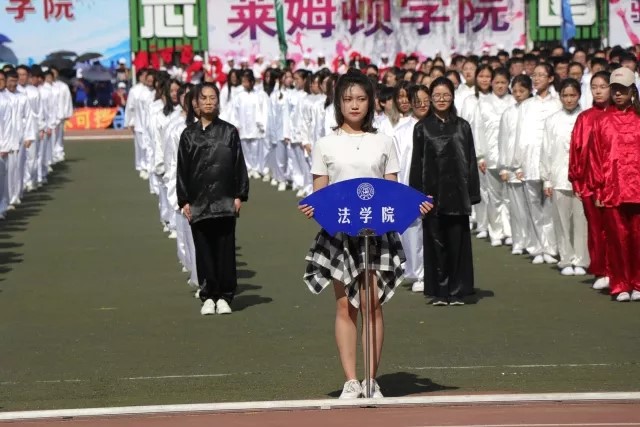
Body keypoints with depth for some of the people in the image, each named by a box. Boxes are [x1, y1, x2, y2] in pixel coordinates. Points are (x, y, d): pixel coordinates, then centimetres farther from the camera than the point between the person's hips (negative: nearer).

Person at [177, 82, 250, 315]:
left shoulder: (229, 132, 6)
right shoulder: (189, 134, 7)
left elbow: (239, 165, 5)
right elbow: (182, 169, 8)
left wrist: (239, 195, -1)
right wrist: (184, 201, 2)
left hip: (225, 202, -1)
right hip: (198, 202, 1)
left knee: (225, 250, 0)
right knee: (204, 251, 3)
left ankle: (225, 296, 9)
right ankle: (208, 297, 10)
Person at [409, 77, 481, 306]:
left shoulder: (462, 127, 7)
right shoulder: (422, 127, 5)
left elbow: (471, 161, 6)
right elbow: (416, 162, 4)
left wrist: (472, 193, 0)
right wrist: (418, 194, -4)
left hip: (457, 193, 0)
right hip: (432, 192, 0)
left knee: (457, 242, 1)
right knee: (435, 242, 2)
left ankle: (457, 291, 9)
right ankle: (439, 292, 9)